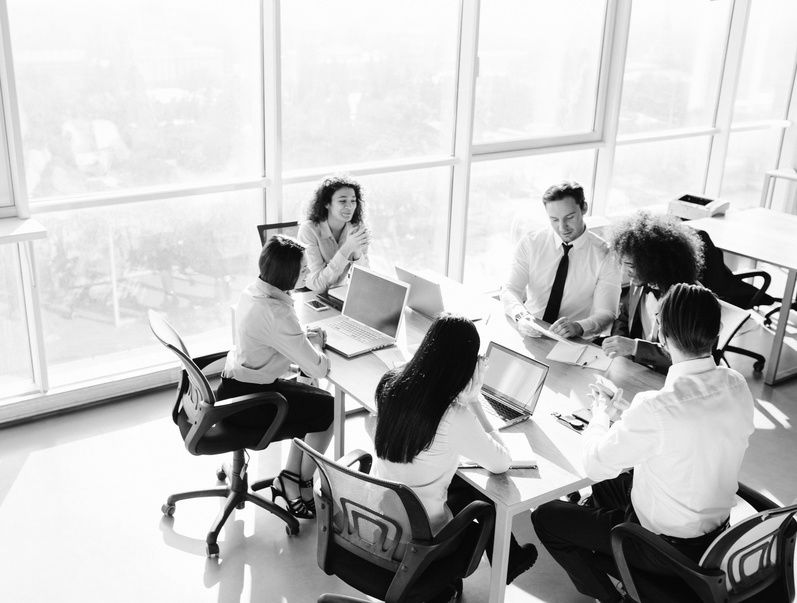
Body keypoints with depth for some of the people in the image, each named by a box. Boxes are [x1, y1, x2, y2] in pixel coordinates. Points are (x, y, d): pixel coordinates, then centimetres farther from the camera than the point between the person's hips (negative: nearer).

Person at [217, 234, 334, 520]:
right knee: (328, 408, 7)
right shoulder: (276, 313, -29)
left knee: (314, 402, 17)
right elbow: (317, 369, -25)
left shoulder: (251, 291, 0)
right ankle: (302, 485, 24)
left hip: (235, 386, 9)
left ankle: (289, 478, 20)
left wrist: (305, 337, 2)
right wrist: (315, 342, -4)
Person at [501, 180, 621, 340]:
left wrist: (578, 327, -30)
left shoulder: (604, 255, -4)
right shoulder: (530, 243, 2)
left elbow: (606, 314, -8)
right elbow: (510, 290, -4)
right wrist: (521, 316, -27)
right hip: (529, 334, 1)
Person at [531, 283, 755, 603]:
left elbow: (595, 465, -20)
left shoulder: (656, 409, -35)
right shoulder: (737, 385, -13)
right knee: (606, 485, 29)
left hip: (667, 545, -7)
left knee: (545, 516, 8)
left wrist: (600, 413, -2)